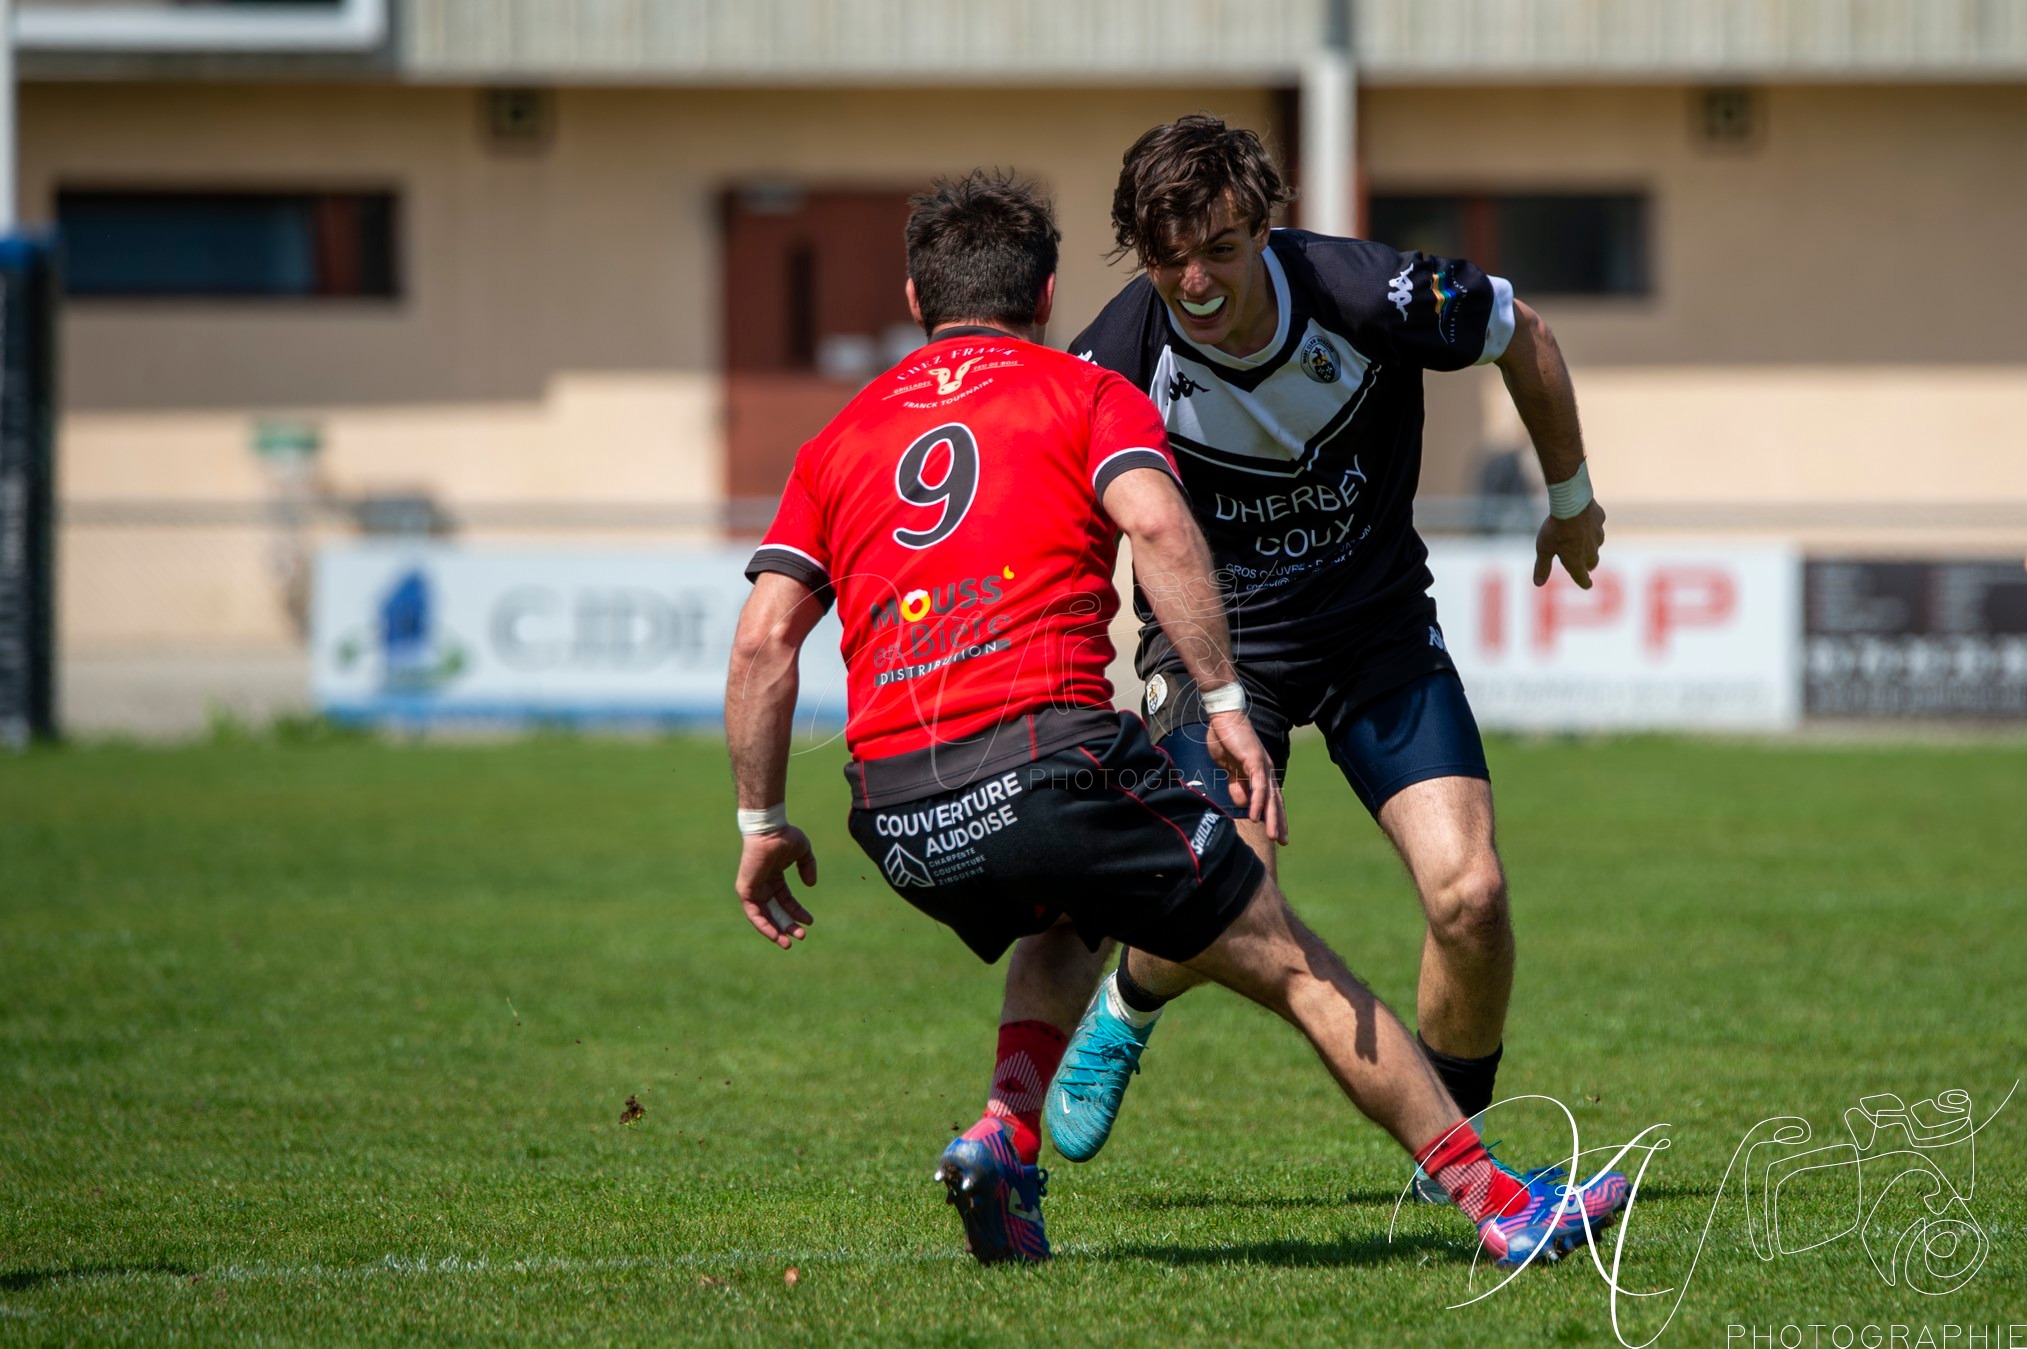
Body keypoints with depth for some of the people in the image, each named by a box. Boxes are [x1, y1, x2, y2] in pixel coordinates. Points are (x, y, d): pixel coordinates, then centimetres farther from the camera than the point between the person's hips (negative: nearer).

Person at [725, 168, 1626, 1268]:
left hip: (899, 825, 5)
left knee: (1067, 922, 35)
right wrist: (1224, 702, -13)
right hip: (1043, 754, -5)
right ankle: (1498, 1206, 5)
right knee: (1289, 963, 8)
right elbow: (1156, 522, -10)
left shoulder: (840, 438, 22)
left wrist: (763, 823, 17)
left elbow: (762, 640, 11)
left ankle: (1006, 1136, 11)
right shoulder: (1087, 393, 12)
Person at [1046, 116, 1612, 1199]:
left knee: (1468, 892, -14)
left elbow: (1525, 340, -1)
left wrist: (1570, 497, 13)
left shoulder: (1366, 295, -22)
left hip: (1380, 622, 1)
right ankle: (1124, 1011, 19)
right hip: (1213, 631, -1)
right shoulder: (1116, 361, -23)